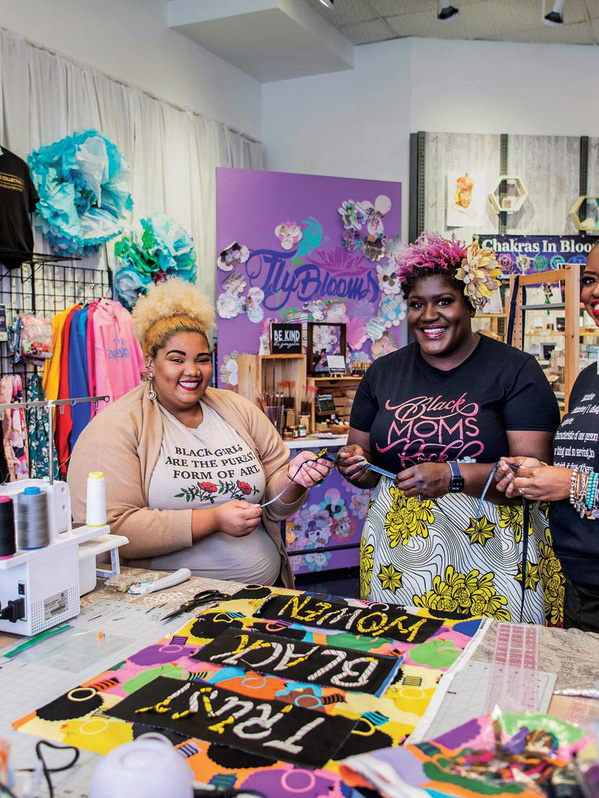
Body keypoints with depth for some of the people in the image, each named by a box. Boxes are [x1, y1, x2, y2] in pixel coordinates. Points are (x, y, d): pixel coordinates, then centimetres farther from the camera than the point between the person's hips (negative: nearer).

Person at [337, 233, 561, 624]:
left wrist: (454, 476, -23)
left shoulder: (516, 370, -3)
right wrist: (357, 465, -7)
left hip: (488, 554, -3)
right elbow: (366, 461, 15)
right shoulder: (383, 372, 9)